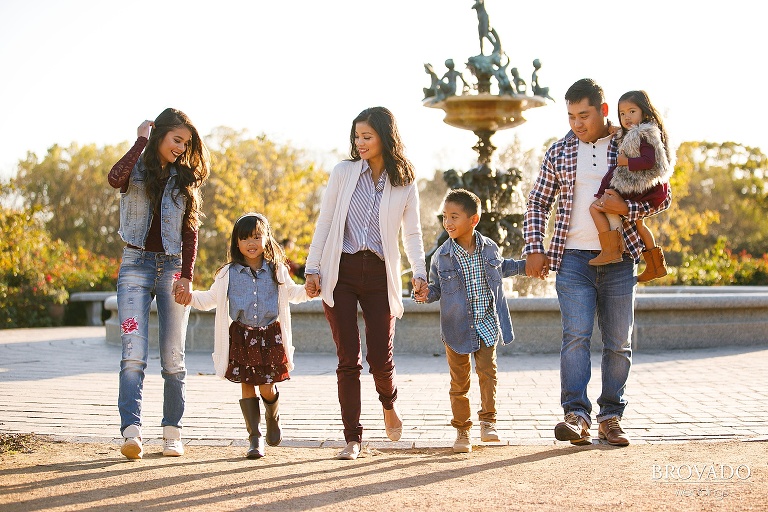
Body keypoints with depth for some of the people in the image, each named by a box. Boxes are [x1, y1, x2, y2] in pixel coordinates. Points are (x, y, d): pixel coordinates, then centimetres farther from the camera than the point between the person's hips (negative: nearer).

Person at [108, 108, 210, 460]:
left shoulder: (185, 179, 12)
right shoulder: (136, 170, 4)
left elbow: (191, 232, 9)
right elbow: (115, 179, -22)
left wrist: (187, 275, -3)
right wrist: (142, 140, -10)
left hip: (172, 268, 3)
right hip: (136, 265, -2)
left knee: (173, 358, 2)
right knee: (133, 354, -15)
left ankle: (172, 433, 9)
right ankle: (131, 431, -23)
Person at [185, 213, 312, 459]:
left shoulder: (277, 271, 8)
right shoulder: (228, 274, 5)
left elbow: (291, 292, 22)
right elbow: (211, 299, 12)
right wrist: (190, 297, -3)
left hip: (270, 335, 0)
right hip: (241, 335, 0)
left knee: (267, 387, -3)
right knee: (247, 385, -1)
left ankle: (273, 417, 30)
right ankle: (255, 437, 7)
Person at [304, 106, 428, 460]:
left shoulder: (405, 182, 6)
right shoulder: (343, 173, 5)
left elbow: (412, 233, 8)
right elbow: (324, 223, 6)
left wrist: (419, 273, -6)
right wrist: (313, 269, 0)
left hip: (379, 274, 0)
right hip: (341, 272, 0)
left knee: (380, 357, -5)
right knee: (348, 359, -3)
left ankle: (388, 403, 29)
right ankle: (352, 438, 5)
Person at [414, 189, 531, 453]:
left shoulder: (489, 248, 0)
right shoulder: (442, 256, -6)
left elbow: (501, 267, 23)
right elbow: (437, 287, 3)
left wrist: (525, 265, 19)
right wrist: (427, 293, -18)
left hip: (487, 324, 1)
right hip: (457, 327, -1)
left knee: (487, 371, -5)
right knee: (459, 380, 5)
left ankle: (488, 421, 9)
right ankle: (462, 429, 16)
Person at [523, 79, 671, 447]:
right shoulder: (558, 153, 8)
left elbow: (663, 196, 6)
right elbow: (537, 203, 14)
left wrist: (626, 208, -12)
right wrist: (534, 249, 3)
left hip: (619, 260, 1)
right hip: (574, 258, 0)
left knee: (619, 343, 4)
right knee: (576, 336, -13)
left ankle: (611, 417, 13)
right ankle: (576, 416, -17)